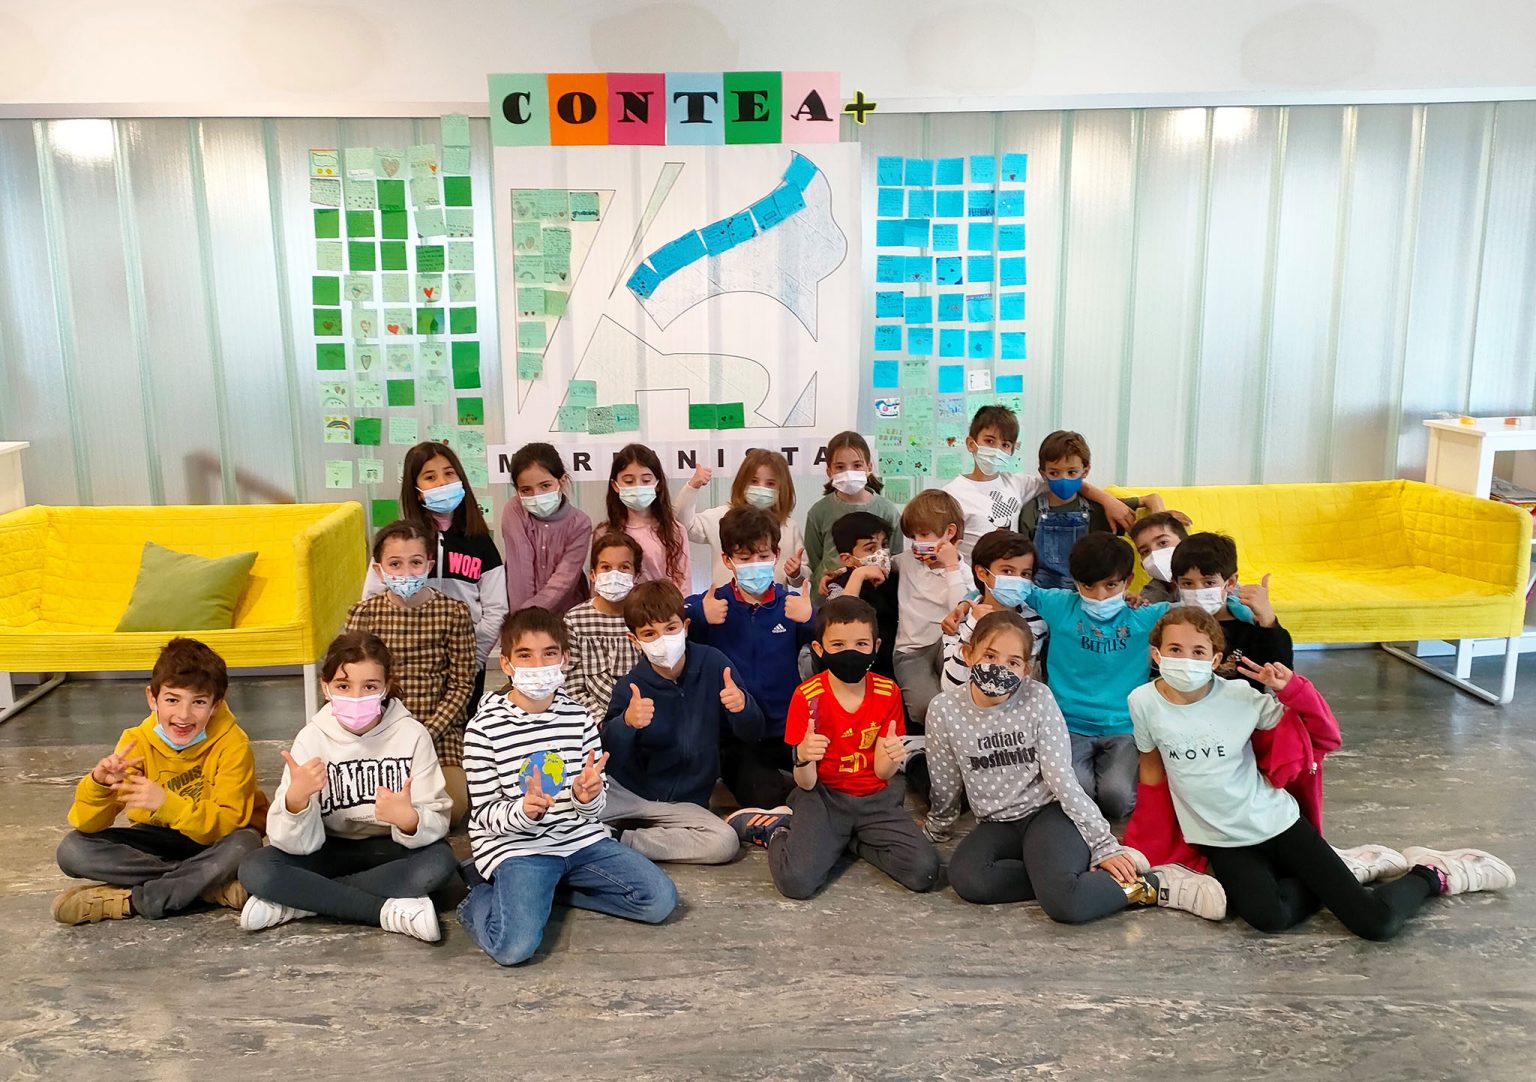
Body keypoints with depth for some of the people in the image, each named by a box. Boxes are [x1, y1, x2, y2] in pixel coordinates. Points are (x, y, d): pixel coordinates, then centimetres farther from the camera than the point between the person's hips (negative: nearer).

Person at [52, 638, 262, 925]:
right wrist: (98, 784, -38)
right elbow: (87, 825, -16)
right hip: (158, 837, 4)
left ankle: (133, 900, -21)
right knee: (73, 850, -18)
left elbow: (228, 823, -29)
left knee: (243, 845, -36)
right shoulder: (138, 742, -14)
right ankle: (210, 886, -21)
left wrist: (168, 803, -43)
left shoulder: (232, 744, -23)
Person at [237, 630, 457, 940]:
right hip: (331, 850, 1)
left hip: (390, 849, -1)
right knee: (255, 870, -24)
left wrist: (408, 818, -39)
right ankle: (392, 911, -25)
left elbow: (437, 823, -17)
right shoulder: (312, 738, -12)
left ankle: (298, 903, -20)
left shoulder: (411, 734, -14)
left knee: (440, 861, -31)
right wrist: (296, 797, -38)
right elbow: (301, 844, -18)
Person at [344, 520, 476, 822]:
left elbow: (462, 685, -4)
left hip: (440, 728, -1)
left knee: (451, 808, -17)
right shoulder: (363, 614, -2)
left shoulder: (454, 612, -5)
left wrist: (426, 733, -15)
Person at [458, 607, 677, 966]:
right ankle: (482, 893, 6)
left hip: (582, 840, 5)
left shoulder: (579, 717, 5)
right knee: (515, 946, -29)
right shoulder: (485, 728, -7)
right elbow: (484, 813, -6)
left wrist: (587, 796, -17)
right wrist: (523, 811, -27)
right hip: (516, 847, -5)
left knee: (661, 901, -7)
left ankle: (553, 885, 9)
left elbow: (595, 806, 8)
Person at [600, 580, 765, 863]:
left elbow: (752, 736, -2)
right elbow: (607, 761, -17)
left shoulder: (713, 664, -8)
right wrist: (626, 723, -37)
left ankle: (619, 841, -13)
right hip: (625, 792, -2)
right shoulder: (631, 687, -11)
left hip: (683, 802, 3)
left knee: (725, 842, -28)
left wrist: (742, 707, -25)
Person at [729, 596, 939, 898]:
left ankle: (851, 839, 7)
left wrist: (892, 758, -27)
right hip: (823, 796, -3)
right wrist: (802, 758, -35)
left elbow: (881, 772, -2)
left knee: (925, 872, -19)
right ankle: (777, 833, 6)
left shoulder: (888, 693, -5)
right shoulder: (807, 696, -12)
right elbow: (807, 783, -11)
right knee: (797, 881, -29)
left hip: (874, 798, 4)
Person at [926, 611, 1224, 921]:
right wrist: (935, 832, 18)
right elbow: (945, 787, 6)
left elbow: (1063, 779, -12)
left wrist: (1105, 846, -14)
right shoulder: (945, 709, -10)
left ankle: (1153, 885, -8)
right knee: (966, 878, -31)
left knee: (1063, 901, -33)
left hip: (1048, 811, -3)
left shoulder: (1038, 698, -14)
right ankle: (1079, 876, -13)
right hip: (997, 824, 4)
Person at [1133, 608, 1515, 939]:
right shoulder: (1143, 703, -10)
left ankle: (1431, 874, 23)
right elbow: (1152, 765, 8)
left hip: (1277, 820, 0)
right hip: (1224, 843, 1)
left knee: (1377, 922, -11)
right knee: (1269, 917, -32)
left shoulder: (1238, 695, -11)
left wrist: (1291, 686, -17)